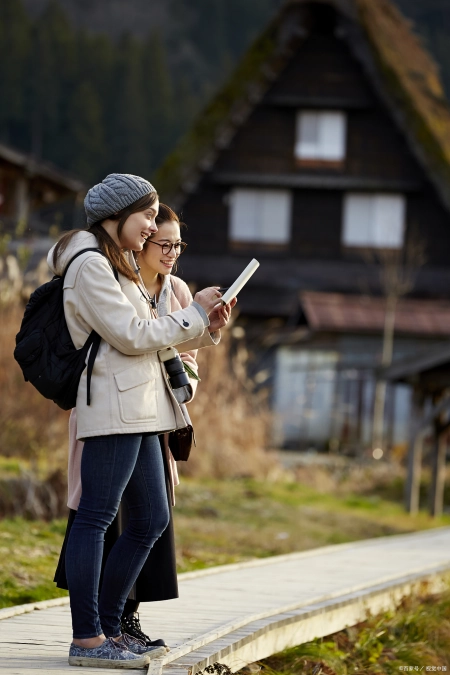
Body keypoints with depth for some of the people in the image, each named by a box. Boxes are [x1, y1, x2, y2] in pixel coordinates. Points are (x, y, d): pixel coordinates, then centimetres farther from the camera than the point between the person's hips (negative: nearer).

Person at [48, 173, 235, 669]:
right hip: (114, 407, -11)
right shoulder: (90, 265, -9)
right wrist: (194, 313, -5)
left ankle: (107, 628, 16)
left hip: (139, 409, 11)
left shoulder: (115, 267, 23)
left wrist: (205, 322, 11)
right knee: (96, 517, -9)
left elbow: (151, 339, 24)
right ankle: (87, 640, -10)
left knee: (151, 519, 11)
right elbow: (132, 336, -15)